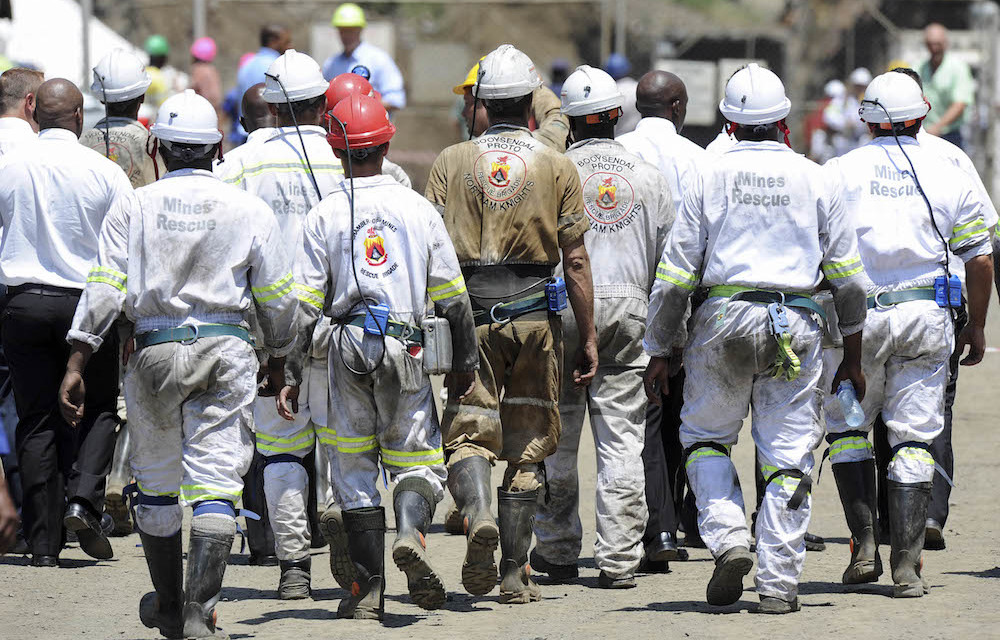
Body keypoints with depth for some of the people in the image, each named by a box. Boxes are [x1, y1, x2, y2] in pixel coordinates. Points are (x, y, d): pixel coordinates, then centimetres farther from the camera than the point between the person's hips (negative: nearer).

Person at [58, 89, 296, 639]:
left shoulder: (133, 207, 2)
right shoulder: (249, 210, 4)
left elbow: (104, 289, -4)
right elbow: (276, 297, 8)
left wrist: (76, 365, -5)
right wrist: (278, 360, 23)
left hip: (153, 351, 1)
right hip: (226, 351, -1)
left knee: (156, 481, 16)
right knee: (215, 483, -3)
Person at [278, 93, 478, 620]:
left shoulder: (325, 216, 1)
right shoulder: (418, 209, 4)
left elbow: (307, 303, -2)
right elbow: (451, 295, 6)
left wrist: (291, 372, 2)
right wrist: (465, 361, 14)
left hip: (347, 346, 0)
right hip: (405, 348, 0)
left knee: (355, 465, 8)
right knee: (415, 455, 8)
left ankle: (369, 588, 5)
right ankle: (412, 531, -23)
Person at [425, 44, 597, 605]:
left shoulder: (451, 162, 3)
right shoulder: (558, 167, 1)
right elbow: (576, 258, -1)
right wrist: (589, 338, 3)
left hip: (470, 314, 0)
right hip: (535, 314, 0)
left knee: (467, 432, 4)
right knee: (528, 446, 8)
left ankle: (478, 515, -27)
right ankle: (515, 574, 9)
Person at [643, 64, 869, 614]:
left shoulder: (711, 177, 2)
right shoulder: (814, 179, 6)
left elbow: (674, 275, 1)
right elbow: (848, 275, 9)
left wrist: (658, 352, 9)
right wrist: (852, 356, 18)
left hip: (724, 320, -1)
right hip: (796, 326, 1)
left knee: (705, 434, 16)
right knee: (788, 455, 4)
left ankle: (727, 540, -3)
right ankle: (778, 583, 1)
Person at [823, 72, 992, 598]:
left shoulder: (840, 172, 1)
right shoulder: (950, 176, 5)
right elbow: (980, 260, 7)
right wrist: (976, 328, 18)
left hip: (856, 317, -1)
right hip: (927, 317, 1)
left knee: (847, 426, 17)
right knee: (914, 438, 5)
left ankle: (864, 543, 7)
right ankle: (906, 564, 0)